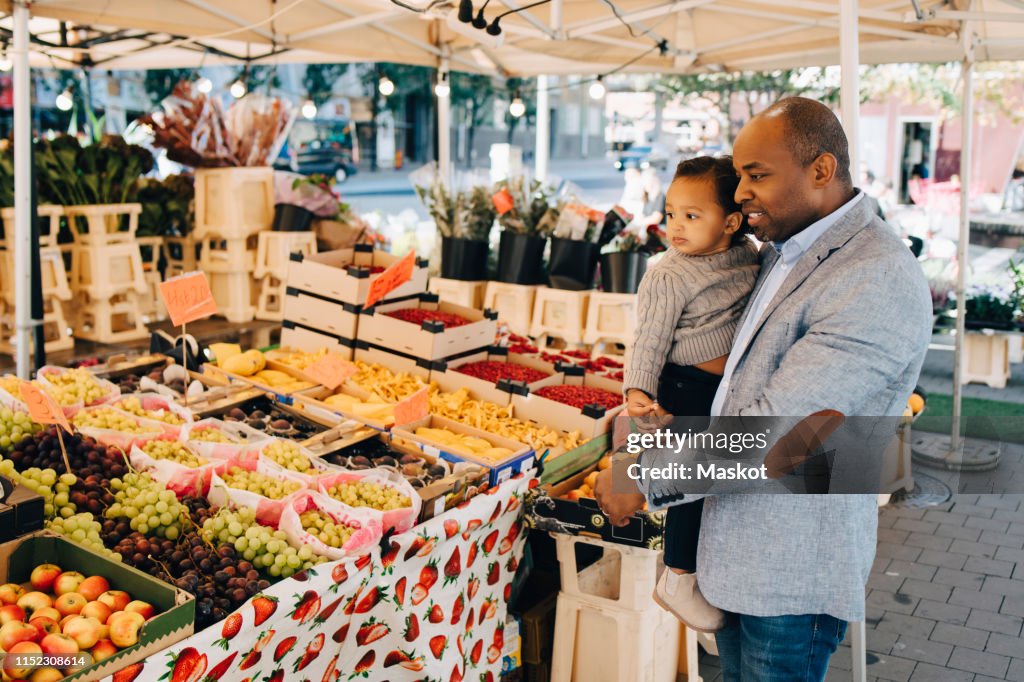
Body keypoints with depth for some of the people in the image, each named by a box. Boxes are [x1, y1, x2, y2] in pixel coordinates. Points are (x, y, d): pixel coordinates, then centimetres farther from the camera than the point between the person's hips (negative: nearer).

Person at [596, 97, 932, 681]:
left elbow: (776, 425, -28)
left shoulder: (878, 282, -24)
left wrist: (643, 477, -19)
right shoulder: (783, 252, 8)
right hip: (740, 546, 9)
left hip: (795, 572, -8)